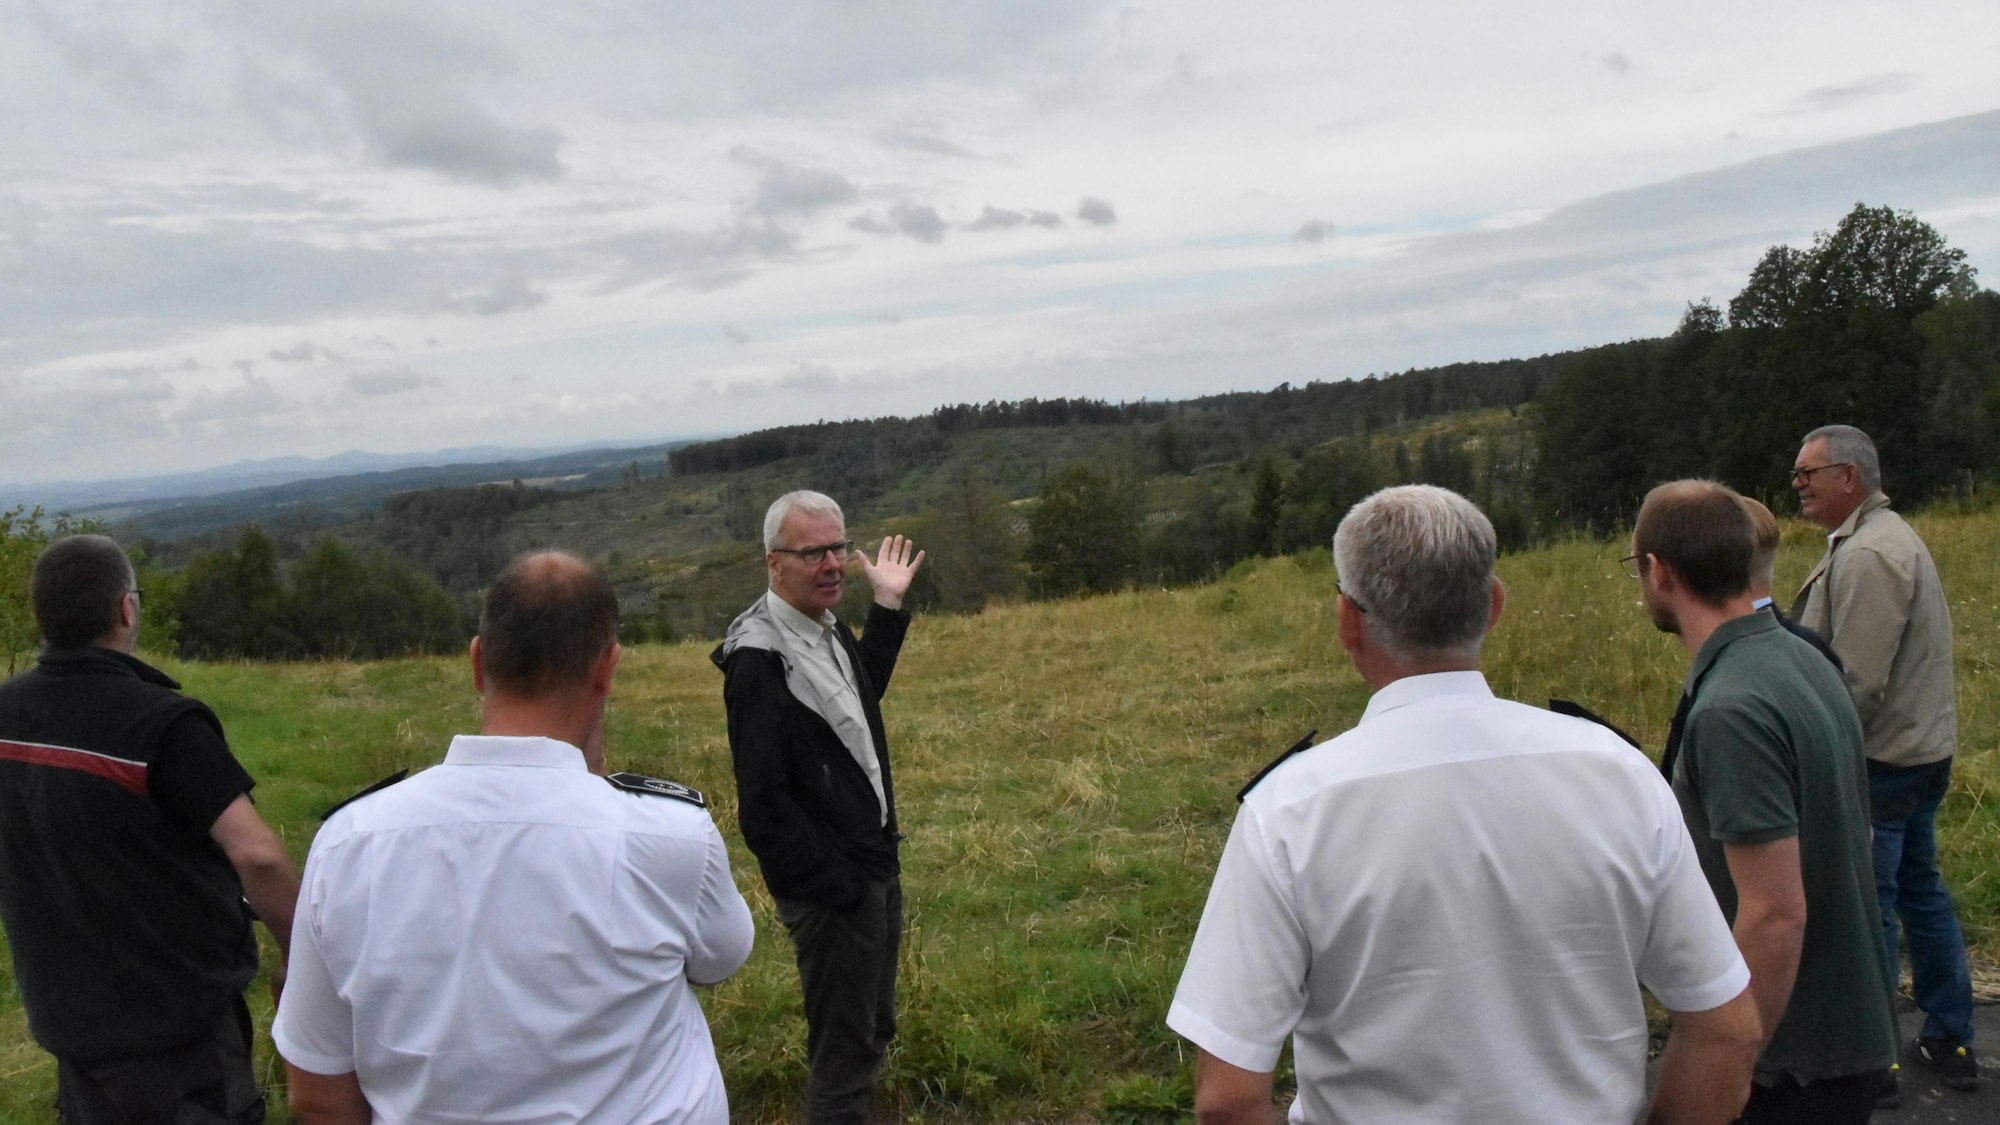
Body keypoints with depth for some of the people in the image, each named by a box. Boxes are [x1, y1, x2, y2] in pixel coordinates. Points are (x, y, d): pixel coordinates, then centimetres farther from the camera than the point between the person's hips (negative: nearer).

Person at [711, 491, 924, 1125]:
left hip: (874, 868, 9)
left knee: (874, 1029, 24)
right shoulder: (759, 661, -22)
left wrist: (887, 607, 19)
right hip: (828, 888, -9)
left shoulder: (826, 630, 6)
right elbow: (764, 803, -24)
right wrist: (839, 887, -20)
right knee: (842, 1048, 4)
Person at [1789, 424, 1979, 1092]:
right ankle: (1950, 1043, 28)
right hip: (1920, 749, 11)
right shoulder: (1886, 537, 14)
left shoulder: (1869, 554, -20)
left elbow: (1856, 679, -24)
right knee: (1921, 890, 18)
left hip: (1880, 761, -11)